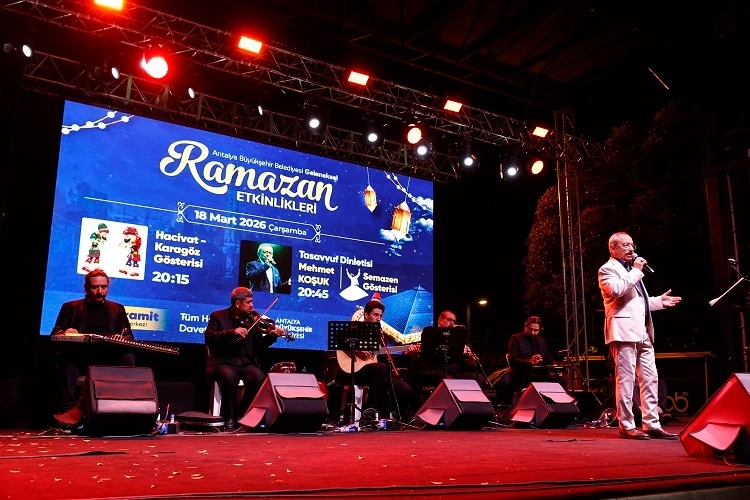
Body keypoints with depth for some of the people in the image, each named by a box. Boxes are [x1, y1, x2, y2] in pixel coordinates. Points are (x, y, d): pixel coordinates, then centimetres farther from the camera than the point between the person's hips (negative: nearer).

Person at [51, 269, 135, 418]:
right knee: (69, 357, -35)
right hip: (79, 354, -1)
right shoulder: (71, 307, 18)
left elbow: (129, 336, 15)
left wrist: (122, 339, -12)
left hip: (109, 356, 1)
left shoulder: (117, 309, 22)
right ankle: (67, 410, -36)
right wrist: (64, 334, -18)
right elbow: (55, 334, 9)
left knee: (128, 357, -31)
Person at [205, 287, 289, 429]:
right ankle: (229, 418, -16)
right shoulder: (218, 316, 4)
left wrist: (271, 335, -13)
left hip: (247, 363, 3)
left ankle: (243, 415, -9)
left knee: (260, 378, -28)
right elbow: (209, 338, -12)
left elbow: (259, 346, 6)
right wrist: (232, 332, -23)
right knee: (229, 377, -36)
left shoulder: (253, 318, 11)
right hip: (224, 363, -3)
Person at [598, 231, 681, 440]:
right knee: (626, 380, -8)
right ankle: (627, 426, -3)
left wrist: (659, 301, 22)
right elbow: (617, 290, -21)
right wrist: (636, 271, -13)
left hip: (643, 332, 9)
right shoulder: (608, 269, -1)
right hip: (624, 331, -9)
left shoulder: (631, 270, 27)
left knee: (650, 379, 6)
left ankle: (652, 425, 10)